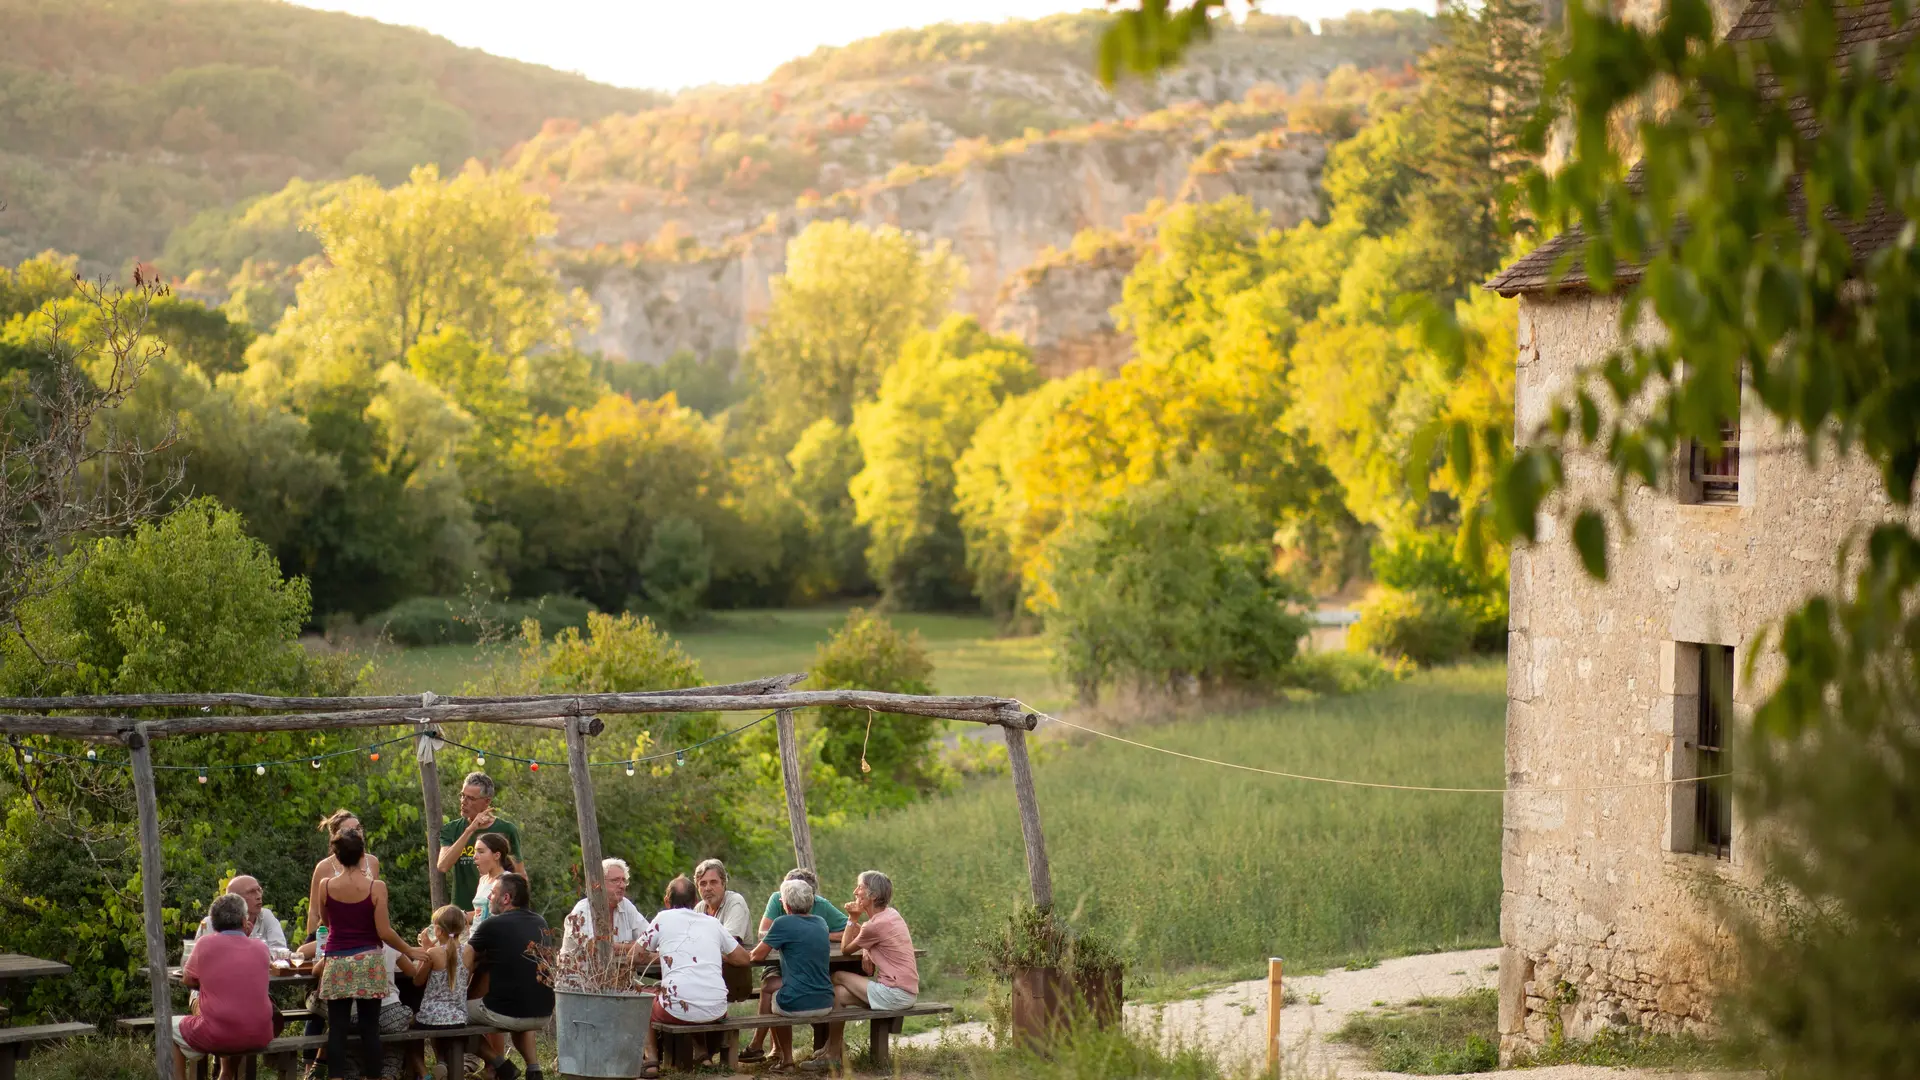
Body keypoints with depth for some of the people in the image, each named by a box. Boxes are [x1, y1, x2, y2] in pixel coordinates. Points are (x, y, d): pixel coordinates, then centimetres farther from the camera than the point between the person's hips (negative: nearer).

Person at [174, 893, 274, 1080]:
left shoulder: (207, 944, -4)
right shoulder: (260, 947, 4)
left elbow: (188, 980, 8)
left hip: (218, 1036, -4)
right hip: (260, 1036, 4)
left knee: (171, 1028, 23)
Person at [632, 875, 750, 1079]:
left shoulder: (663, 918, 8)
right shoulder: (713, 923, 16)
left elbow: (636, 958, 13)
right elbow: (743, 960, 20)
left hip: (679, 1009, -3)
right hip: (715, 1012, 3)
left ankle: (652, 1061, 13)